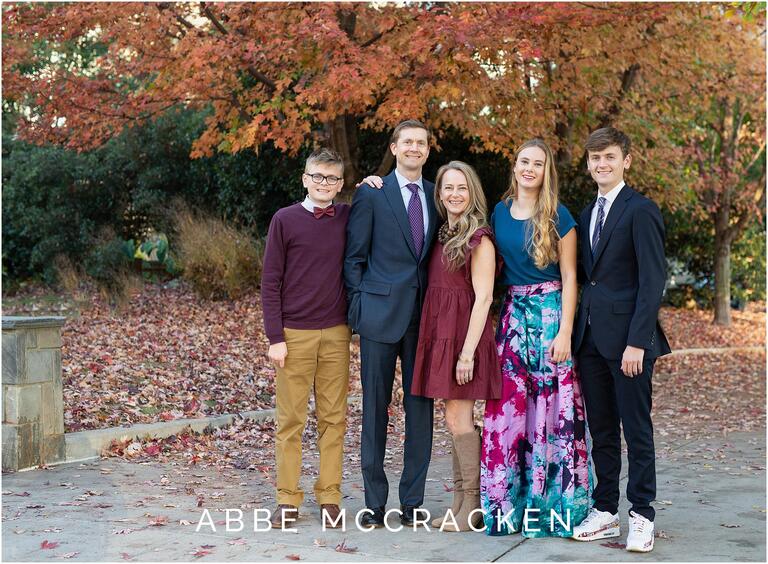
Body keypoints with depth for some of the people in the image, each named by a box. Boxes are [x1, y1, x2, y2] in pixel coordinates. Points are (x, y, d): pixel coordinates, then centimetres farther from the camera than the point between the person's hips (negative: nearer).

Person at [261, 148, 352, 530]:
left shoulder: (348, 217, 6)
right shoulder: (285, 220, -1)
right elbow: (270, 282, -1)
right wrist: (275, 337, -8)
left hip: (336, 333, 3)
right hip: (294, 334, -2)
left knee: (333, 418, 5)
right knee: (291, 419, 3)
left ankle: (329, 498, 13)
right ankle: (288, 499, 10)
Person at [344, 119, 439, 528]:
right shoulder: (370, 194, 1)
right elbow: (354, 256, 1)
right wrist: (360, 306, -6)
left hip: (423, 316, 3)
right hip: (381, 315, -3)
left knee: (420, 409, 5)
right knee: (375, 408, 3)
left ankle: (412, 500, 15)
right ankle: (375, 501, 12)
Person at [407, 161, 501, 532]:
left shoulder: (479, 238, -9)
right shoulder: (441, 234, 12)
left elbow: (483, 298, -14)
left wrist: (468, 351, -19)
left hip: (463, 332, -7)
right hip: (439, 331, 7)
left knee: (459, 417, -5)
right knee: (455, 418, 10)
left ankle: (472, 505, 5)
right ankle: (461, 502, 16)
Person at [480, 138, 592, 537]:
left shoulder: (558, 217, -2)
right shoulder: (500, 212, 10)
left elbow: (569, 276, -4)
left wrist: (565, 332, -12)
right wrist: (497, 317, 7)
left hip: (549, 314, -4)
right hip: (512, 314, 4)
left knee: (548, 409, -2)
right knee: (507, 408, 2)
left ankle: (549, 504, 7)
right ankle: (508, 502, 12)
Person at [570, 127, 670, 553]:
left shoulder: (640, 211, -8)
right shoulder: (586, 215, 16)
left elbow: (653, 281, -13)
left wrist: (637, 342, -18)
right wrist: (577, 337, 9)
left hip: (627, 339, -7)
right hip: (591, 337, 7)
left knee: (637, 431, 1)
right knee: (602, 432, 12)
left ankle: (641, 517, 10)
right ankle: (605, 510, 20)